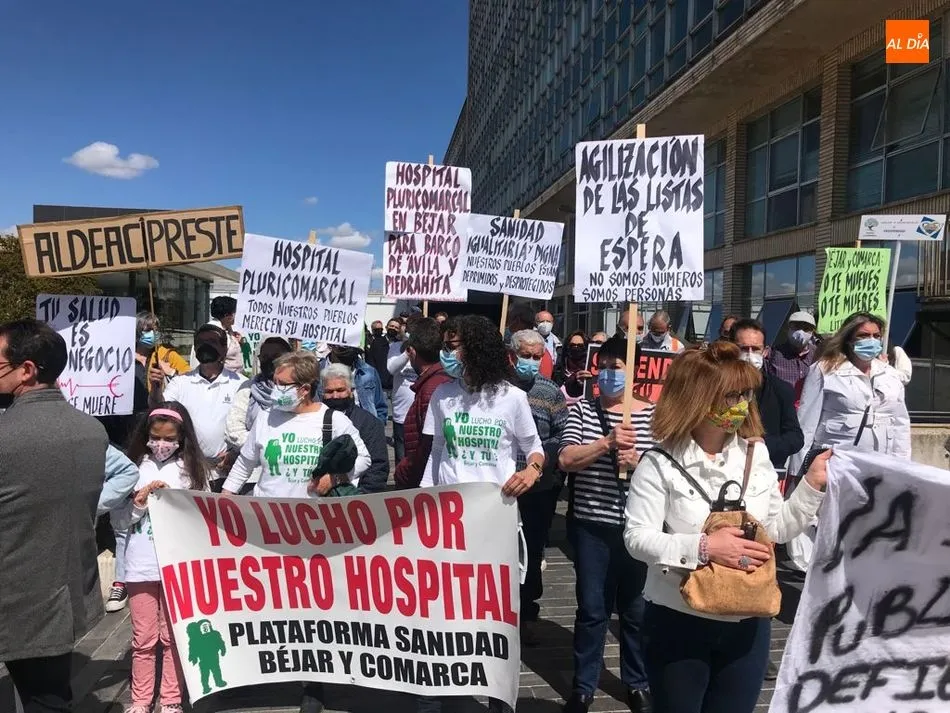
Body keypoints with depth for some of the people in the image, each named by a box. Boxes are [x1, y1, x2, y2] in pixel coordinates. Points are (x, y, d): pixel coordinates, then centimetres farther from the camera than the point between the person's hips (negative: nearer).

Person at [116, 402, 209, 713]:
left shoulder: (192, 469, 0)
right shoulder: (135, 467, 2)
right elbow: (121, 519, 2)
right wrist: (141, 500, -13)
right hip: (141, 564, 1)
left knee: (173, 636, 10)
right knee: (144, 638, 11)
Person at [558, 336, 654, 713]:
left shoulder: (654, 415, -1)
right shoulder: (582, 410, 1)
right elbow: (565, 460, -10)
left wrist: (639, 462, -20)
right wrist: (607, 443, -23)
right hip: (592, 525, 0)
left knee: (636, 608, 14)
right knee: (591, 609, 10)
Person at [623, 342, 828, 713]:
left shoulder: (755, 454, 1)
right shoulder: (660, 464, -14)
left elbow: (775, 529, 5)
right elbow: (637, 538, -16)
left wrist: (812, 485, -5)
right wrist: (703, 548, -25)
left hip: (746, 623, 4)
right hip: (678, 623, -4)